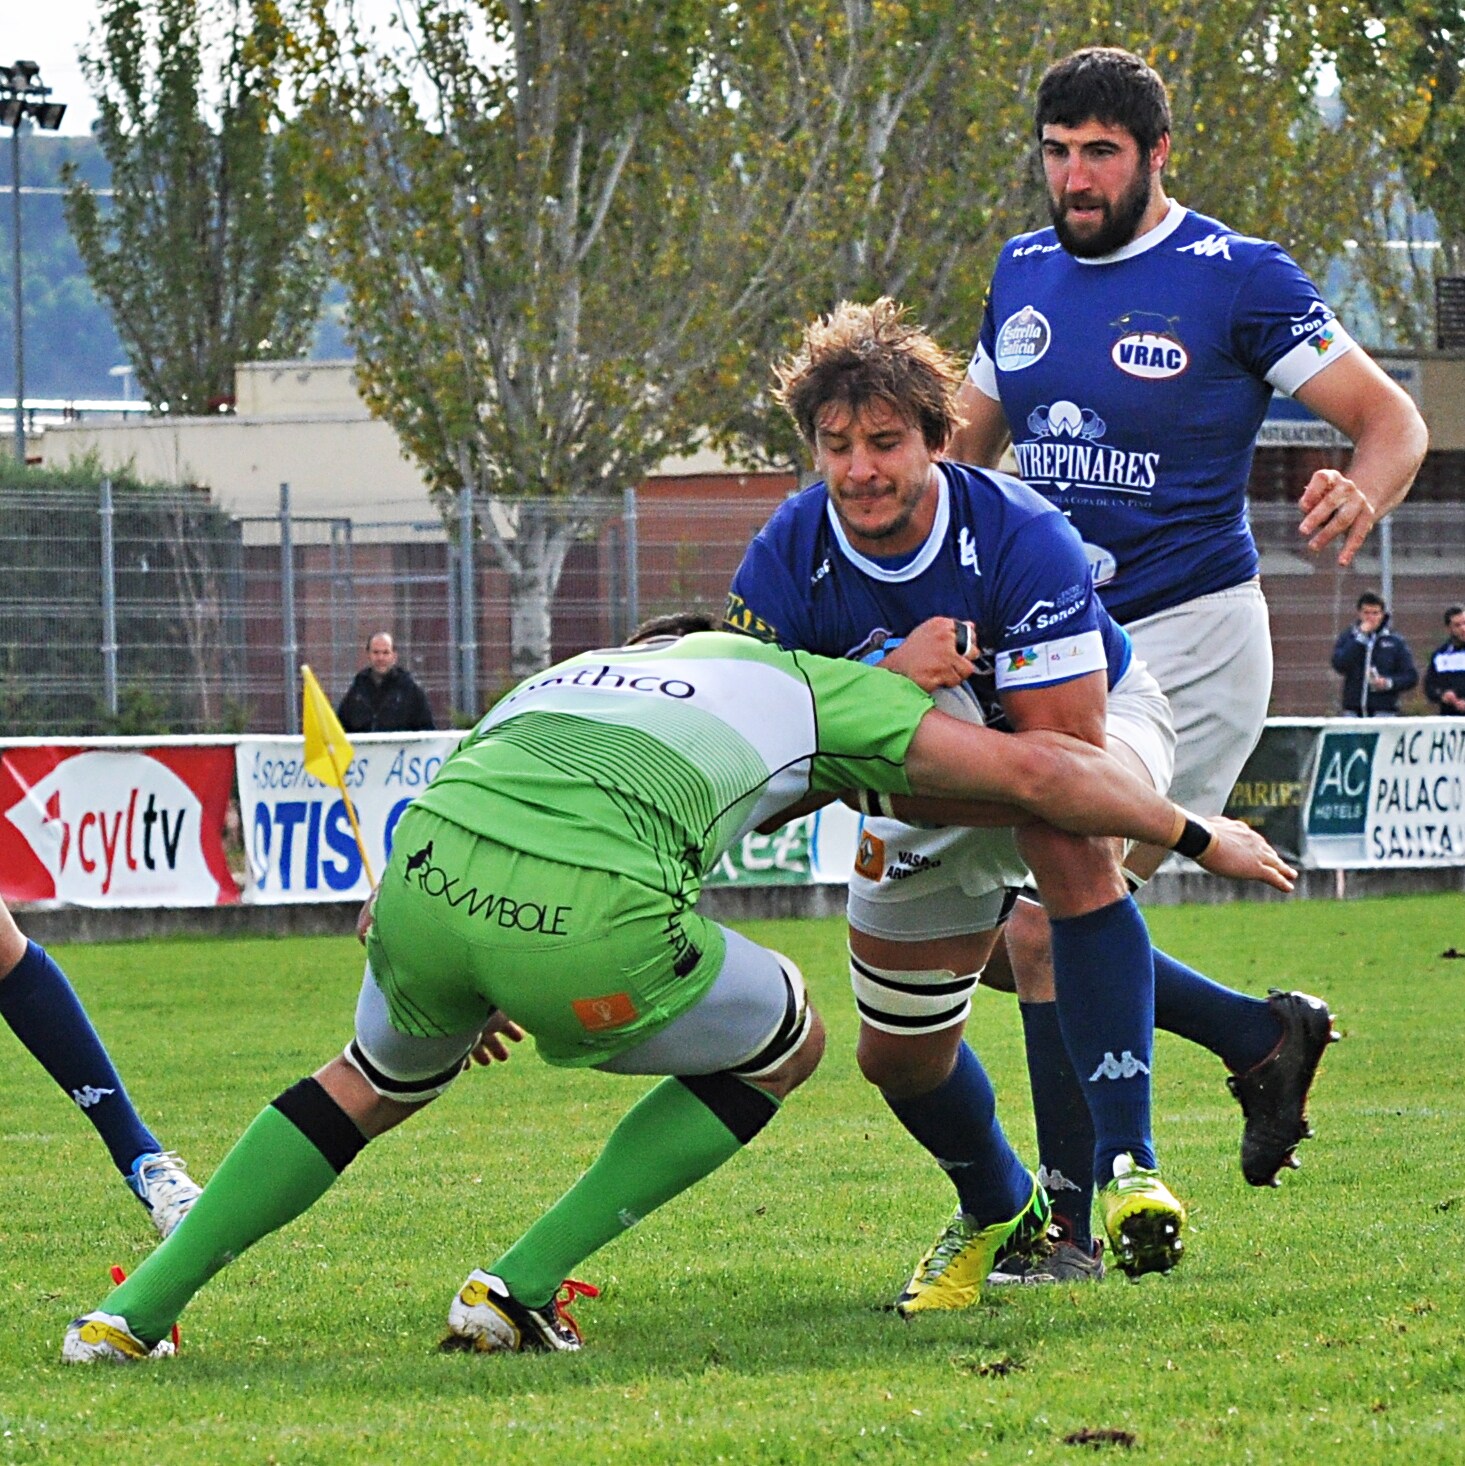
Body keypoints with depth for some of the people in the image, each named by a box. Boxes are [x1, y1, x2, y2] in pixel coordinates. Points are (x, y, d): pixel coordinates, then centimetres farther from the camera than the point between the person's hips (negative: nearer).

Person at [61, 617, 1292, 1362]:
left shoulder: (572, 675, 39)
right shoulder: (813, 689, 27)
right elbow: (1032, 773, 26)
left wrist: (468, 991, 53)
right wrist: (1201, 836, 38)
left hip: (428, 878, 5)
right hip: (591, 930, -5)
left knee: (376, 1085, 36)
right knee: (785, 1044, 25)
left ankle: (137, 1311, 26)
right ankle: (521, 1285, 17)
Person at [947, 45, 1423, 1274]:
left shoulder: (1237, 279, -8)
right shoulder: (1024, 275, 10)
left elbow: (1392, 419, -7)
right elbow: (968, 438, 24)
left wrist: (1362, 497, -29)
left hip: (1187, 648, -7)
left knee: (1053, 919, -15)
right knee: (1021, 931, 5)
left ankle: (1067, 1221, -6)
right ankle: (1261, 1038, 24)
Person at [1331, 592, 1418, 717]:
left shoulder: (1395, 641, 6)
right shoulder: (1347, 637, 10)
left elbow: (1411, 676, 6)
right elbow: (1339, 665, -7)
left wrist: (1389, 683, -13)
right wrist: (1360, 637, -8)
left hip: (1384, 712, -2)